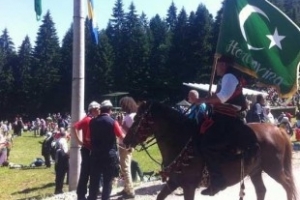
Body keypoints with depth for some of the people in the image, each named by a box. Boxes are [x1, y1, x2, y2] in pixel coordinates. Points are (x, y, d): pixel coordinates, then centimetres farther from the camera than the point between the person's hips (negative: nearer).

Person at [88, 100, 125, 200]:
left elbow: (91, 136, 13)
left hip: (95, 154, 4)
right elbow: (122, 137, -5)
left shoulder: (92, 121, 4)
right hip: (109, 155, -4)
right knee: (108, 181, 4)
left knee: (94, 180, 11)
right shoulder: (112, 122, -9)